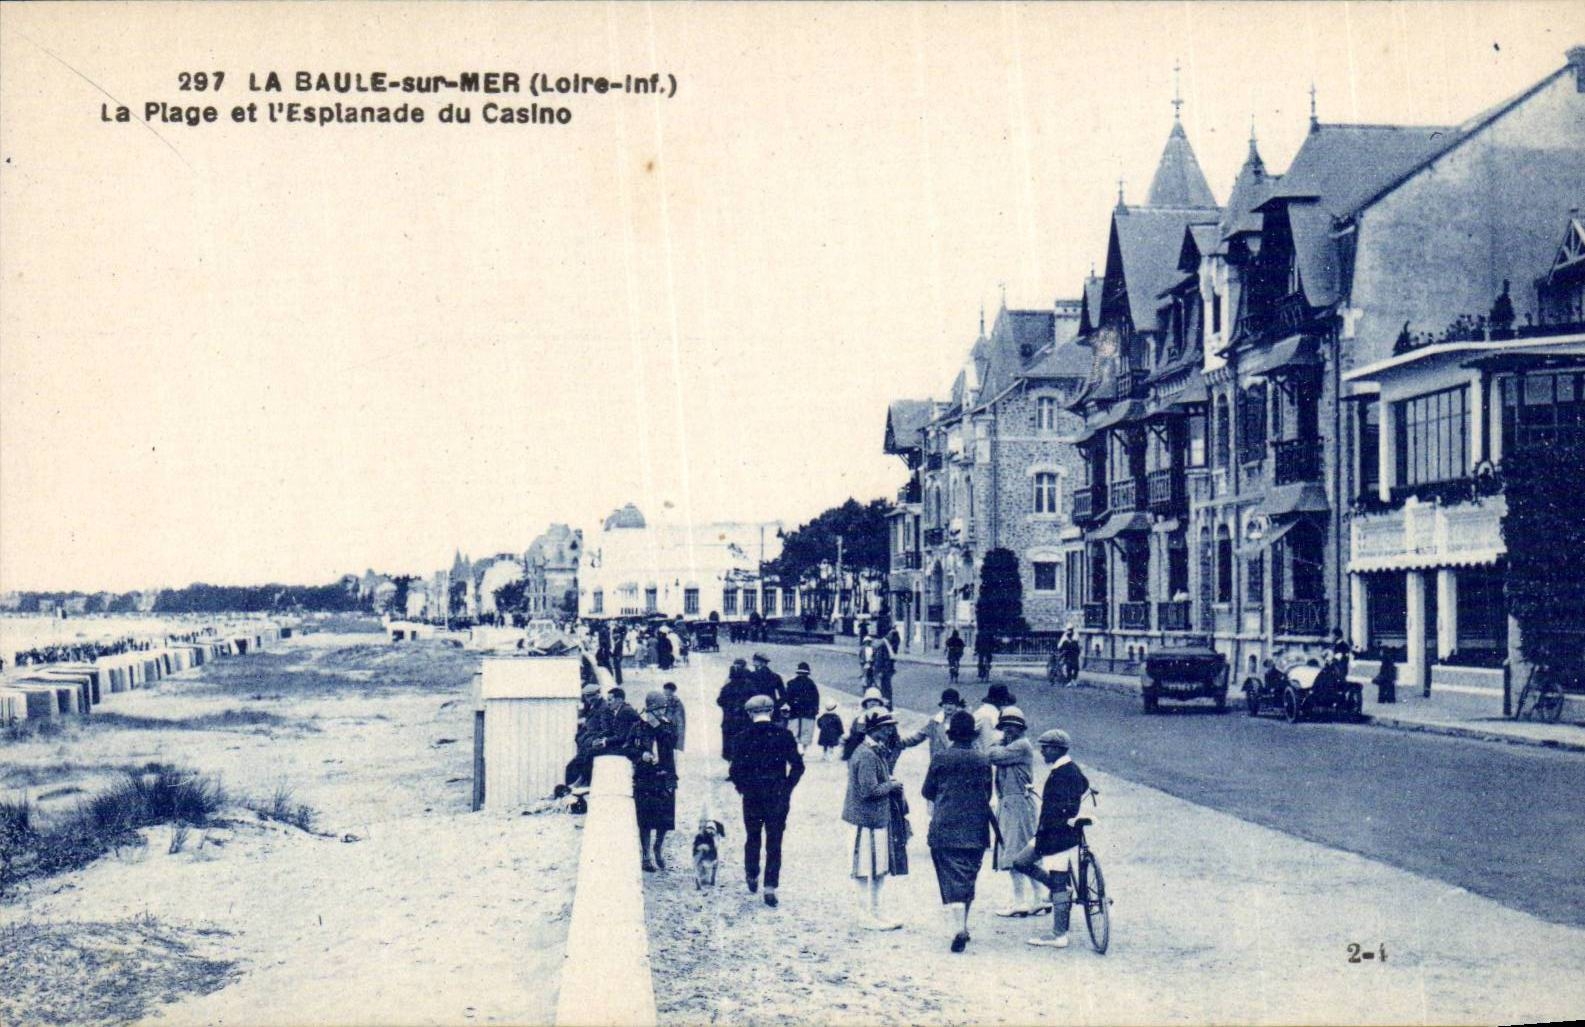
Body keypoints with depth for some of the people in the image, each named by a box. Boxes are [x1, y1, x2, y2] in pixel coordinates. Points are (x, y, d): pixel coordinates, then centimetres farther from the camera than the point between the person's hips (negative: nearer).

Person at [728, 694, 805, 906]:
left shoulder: (744, 737, -8)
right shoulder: (783, 734, -4)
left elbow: (736, 769, -9)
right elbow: (797, 766, -4)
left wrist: (741, 786, 9)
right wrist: (787, 786, 8)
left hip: (752, 795, 0)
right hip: (778, 796, 0)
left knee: (752, 837, 20)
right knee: (774, 842, 4)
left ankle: (752, 877, 32)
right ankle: (770, 887, -1)